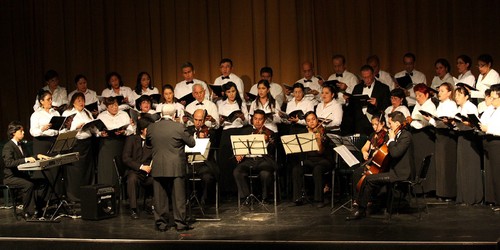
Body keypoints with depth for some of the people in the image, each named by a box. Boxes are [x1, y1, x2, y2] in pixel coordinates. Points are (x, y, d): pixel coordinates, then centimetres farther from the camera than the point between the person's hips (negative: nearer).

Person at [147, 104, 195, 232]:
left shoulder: (151, 127, 0)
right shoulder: (179, 127, -11)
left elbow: (148, 143, 17)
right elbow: (192, 143, -2)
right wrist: (188, 134, 16)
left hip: (158, 168, 3)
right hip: (176, 168, -3)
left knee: (160, 198, 10)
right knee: (178, 196, 6)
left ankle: (161, 223, 14)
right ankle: (180, 222, 10)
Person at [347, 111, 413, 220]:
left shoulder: (406, 135, -15)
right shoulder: (398, 135, 17)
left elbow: (395, 153, -28)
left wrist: (391, 140, -15)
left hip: (400, 173, -11)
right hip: (394, 170, 11)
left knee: (369, 179, -15)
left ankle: (361, 210, -3)